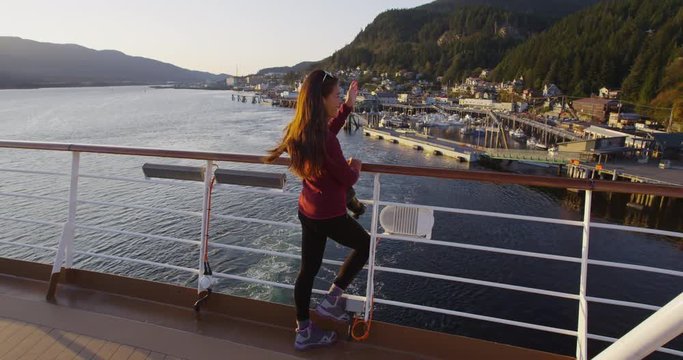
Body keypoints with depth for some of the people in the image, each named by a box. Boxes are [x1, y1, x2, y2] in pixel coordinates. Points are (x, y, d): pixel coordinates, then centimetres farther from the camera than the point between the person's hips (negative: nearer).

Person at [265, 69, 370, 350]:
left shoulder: (301, 131, -1)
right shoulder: (324, 141, -29)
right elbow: (348, 179, -19)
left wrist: (348, 107, 17)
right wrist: (355, 166, 4)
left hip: (307, 211, 8)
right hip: (329, 215, -8)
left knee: (308, 269, 16)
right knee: (365, 244, 19)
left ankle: (304, 332, 29)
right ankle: (332, 300, 22)